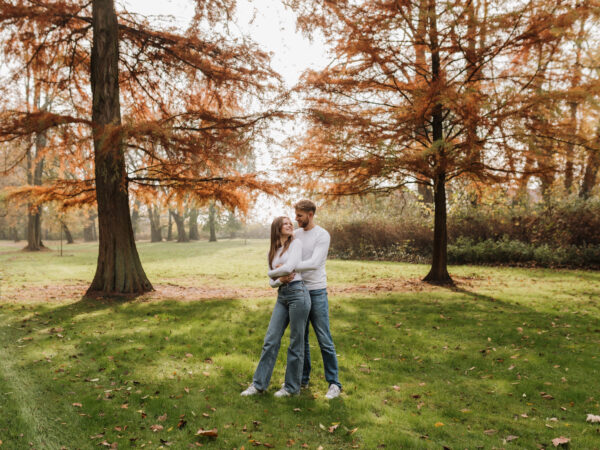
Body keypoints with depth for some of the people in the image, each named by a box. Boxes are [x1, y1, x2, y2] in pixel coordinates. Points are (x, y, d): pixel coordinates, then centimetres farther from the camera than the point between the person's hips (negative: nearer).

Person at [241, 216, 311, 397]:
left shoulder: (296, 243, 1)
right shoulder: (273, 252, 16)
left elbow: (289, 267, -14)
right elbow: (271, 282, 13)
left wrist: (272, 273, 4)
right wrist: (280, 279, -9)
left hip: (297, 292, -5)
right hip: (282, 296, 6)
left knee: (296, 342, 3)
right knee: (270, 340, 5)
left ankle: (292, 386, 15)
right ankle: (259, 384, 15)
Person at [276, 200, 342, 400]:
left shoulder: (322, 235, -9)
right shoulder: (295, 234, 9)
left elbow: (314, 263, -21)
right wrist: (281, 276, -14)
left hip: (316, 292, -6)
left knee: (324, 340, -2)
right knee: (300, 338, 13)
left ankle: (334, 383, 7)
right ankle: (303, 378, 26)